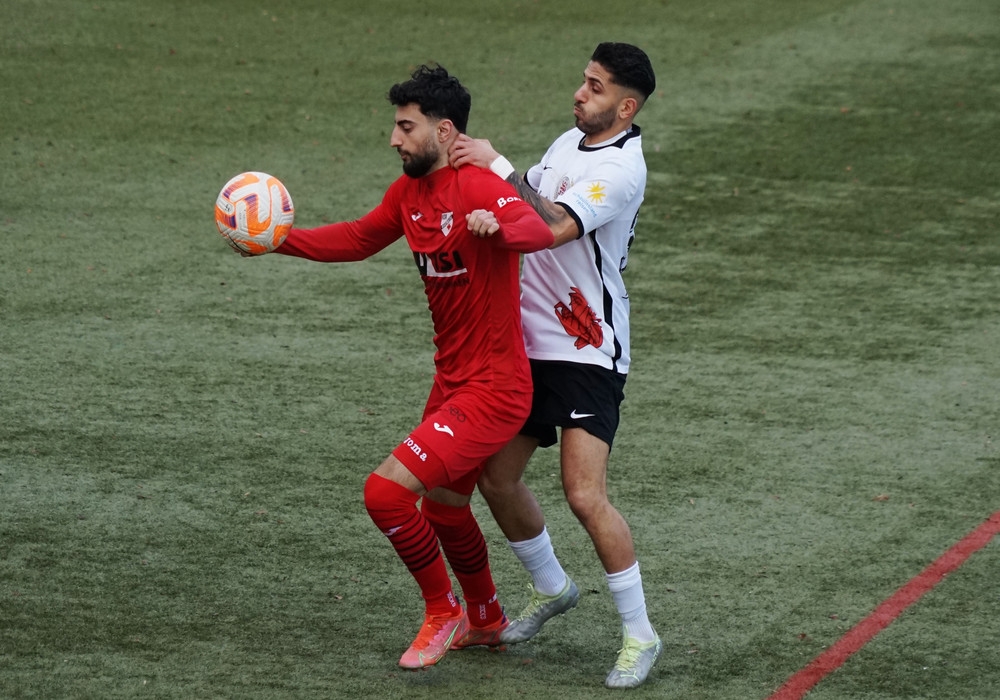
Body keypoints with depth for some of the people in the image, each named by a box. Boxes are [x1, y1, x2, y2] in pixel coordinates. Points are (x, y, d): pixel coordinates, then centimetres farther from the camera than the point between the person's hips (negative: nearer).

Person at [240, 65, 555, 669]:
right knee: (443, 508, 26)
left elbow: (541, 232, -39)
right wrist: (281, 239, 11)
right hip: (453, 381, 10)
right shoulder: (408, 193, 5)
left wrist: (496, 227, -60)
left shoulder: (479, 187, -22)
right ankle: (486, 621, 50)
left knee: (386, 491, -17)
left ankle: (442, 614, 6)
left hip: (492, 391, -10)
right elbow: (358, 239, 22)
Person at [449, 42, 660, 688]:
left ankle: (640, 635, -2)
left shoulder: (621, 169, -18)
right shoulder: (569, 142, 10)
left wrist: (498, 166, -26)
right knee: (497, 478, 12)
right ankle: (551, 589, 35)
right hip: (530, 343, 9)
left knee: (585, 495, -16)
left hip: (588, 353, -9)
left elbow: (554, 228, -30)